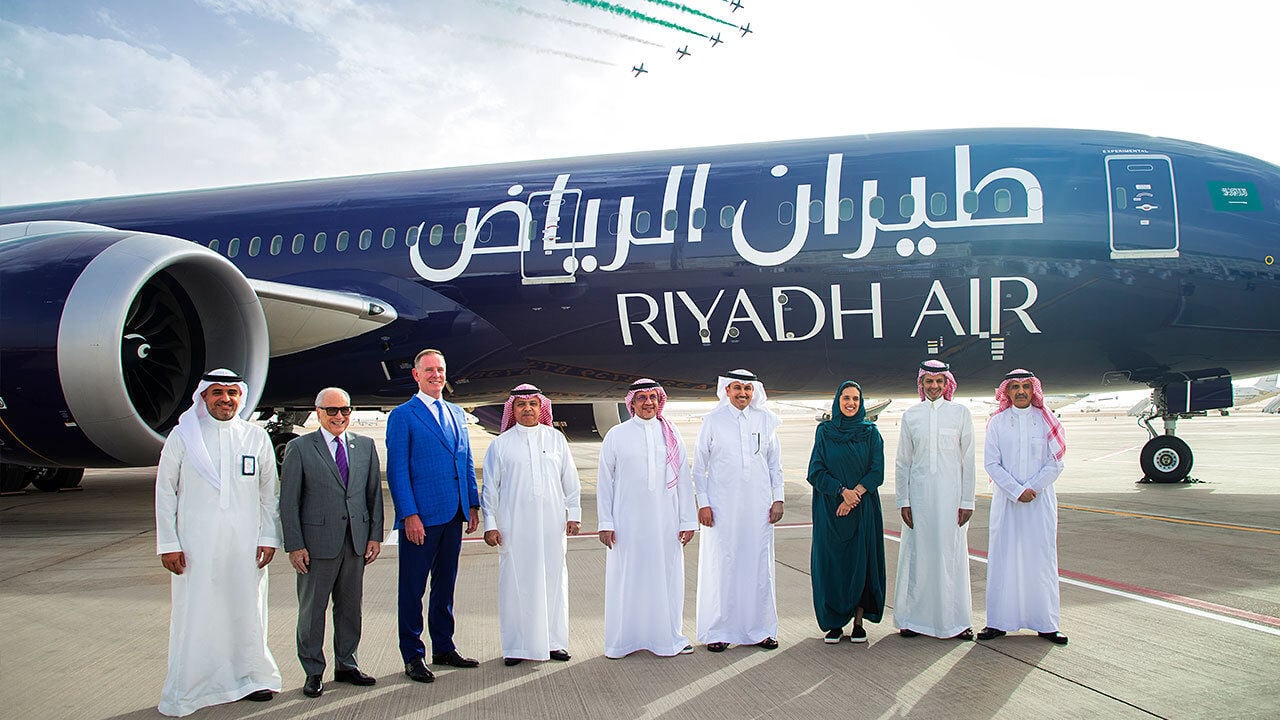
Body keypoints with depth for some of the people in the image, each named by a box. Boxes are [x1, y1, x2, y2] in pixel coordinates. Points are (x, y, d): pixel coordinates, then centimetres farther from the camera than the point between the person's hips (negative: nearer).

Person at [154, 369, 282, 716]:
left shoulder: (257, 437, 7)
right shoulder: (183, 436, 3)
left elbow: (269, 493, 10)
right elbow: (165, 491, 3)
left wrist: (269, 538, 3)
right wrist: (168, 544, -2)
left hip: (245, 542, 2)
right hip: (196, 542, -2)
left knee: (247, 612, 7)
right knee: (194, 615, -1)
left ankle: (249, 677, 21)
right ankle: (185, 693, 11)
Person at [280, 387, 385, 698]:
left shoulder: (365, 446, 10)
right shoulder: (299, 448, -1)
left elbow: (374, 493, 11)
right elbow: (288, 501, -3)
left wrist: (375, 535, 5)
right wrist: (294, 545, -8)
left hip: (356, 542, 3)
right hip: (317, 541, -3)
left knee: (350, 605, 11)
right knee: (312, 608, 4)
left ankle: (346, 665, 25)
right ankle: (313, 672, 17)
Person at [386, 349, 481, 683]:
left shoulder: (457, 414, 15)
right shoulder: (402, 416, -4)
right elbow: (397, 470, -9)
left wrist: (473, 504, 10)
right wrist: (409, 514, -16)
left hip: (453, 515, 6)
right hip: (420, 517, -6)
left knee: (445, 584, 15)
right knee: (413, 587, 2)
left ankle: (444, 647, 25)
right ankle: (413, 656, 12)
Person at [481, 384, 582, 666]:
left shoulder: (556, 439, 8)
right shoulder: (501, 444, 4)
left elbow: (570, 480, 11)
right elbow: (490, 487, 5)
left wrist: (574, 514, 8)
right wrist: (490, 524, 1)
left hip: (551, 523, 2)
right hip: (514, 525, -1)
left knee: (554, 579, 5)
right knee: (516, 582, 0)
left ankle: (554, 641, 16)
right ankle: (517, 646, 10)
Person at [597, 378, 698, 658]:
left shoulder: (671, 435, 7)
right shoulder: (616, 435, 2)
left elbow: (683, 480, 7)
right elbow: (605, 481, 3)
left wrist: (688, 521, 3)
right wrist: (606, 523, -2)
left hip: (665, 522, 2)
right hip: (628, 522, -1)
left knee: (667, 577, 7)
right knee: (627, 579, 4)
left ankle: (669, 637, 21)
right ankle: (623, 640, 17)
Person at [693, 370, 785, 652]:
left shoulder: (765, 420, 7)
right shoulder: (713, 420, 0)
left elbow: (775, 464, 13)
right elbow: (699, 466, 2)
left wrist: (778, 499, 6)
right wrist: (702, 504, -4)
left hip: (758, 506, 2)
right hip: (721, 507, -2)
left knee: (758, 565, 6)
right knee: (721, 566, 0)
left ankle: (759, 629, 18)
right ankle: (717, 631, 10)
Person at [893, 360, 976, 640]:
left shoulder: (960, 413, 4)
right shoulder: (911, 415, 7)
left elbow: (968, 460, 3)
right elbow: (902, 462, 8)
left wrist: (967, 501, -2)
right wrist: (903, 501, 1)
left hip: (951, 495, -1)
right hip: (919, 496, 1)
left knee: (952, 554, 2)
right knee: (918, 554, 3)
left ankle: (956, 620, 11)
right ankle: (915, 619, 12)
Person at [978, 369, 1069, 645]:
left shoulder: (1046, 421, 4)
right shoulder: (997, 422, 4)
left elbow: (1055, 463, 0)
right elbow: (992, 463, -1)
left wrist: (1032, 488, -11)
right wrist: (1016, 491, -11)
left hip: (1041, 501, 0)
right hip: (1006, 501, 0)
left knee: (1041, 557, 2)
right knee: (1003, 558, 1)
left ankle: (1045, 623, 11)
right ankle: (999, 621, 7)